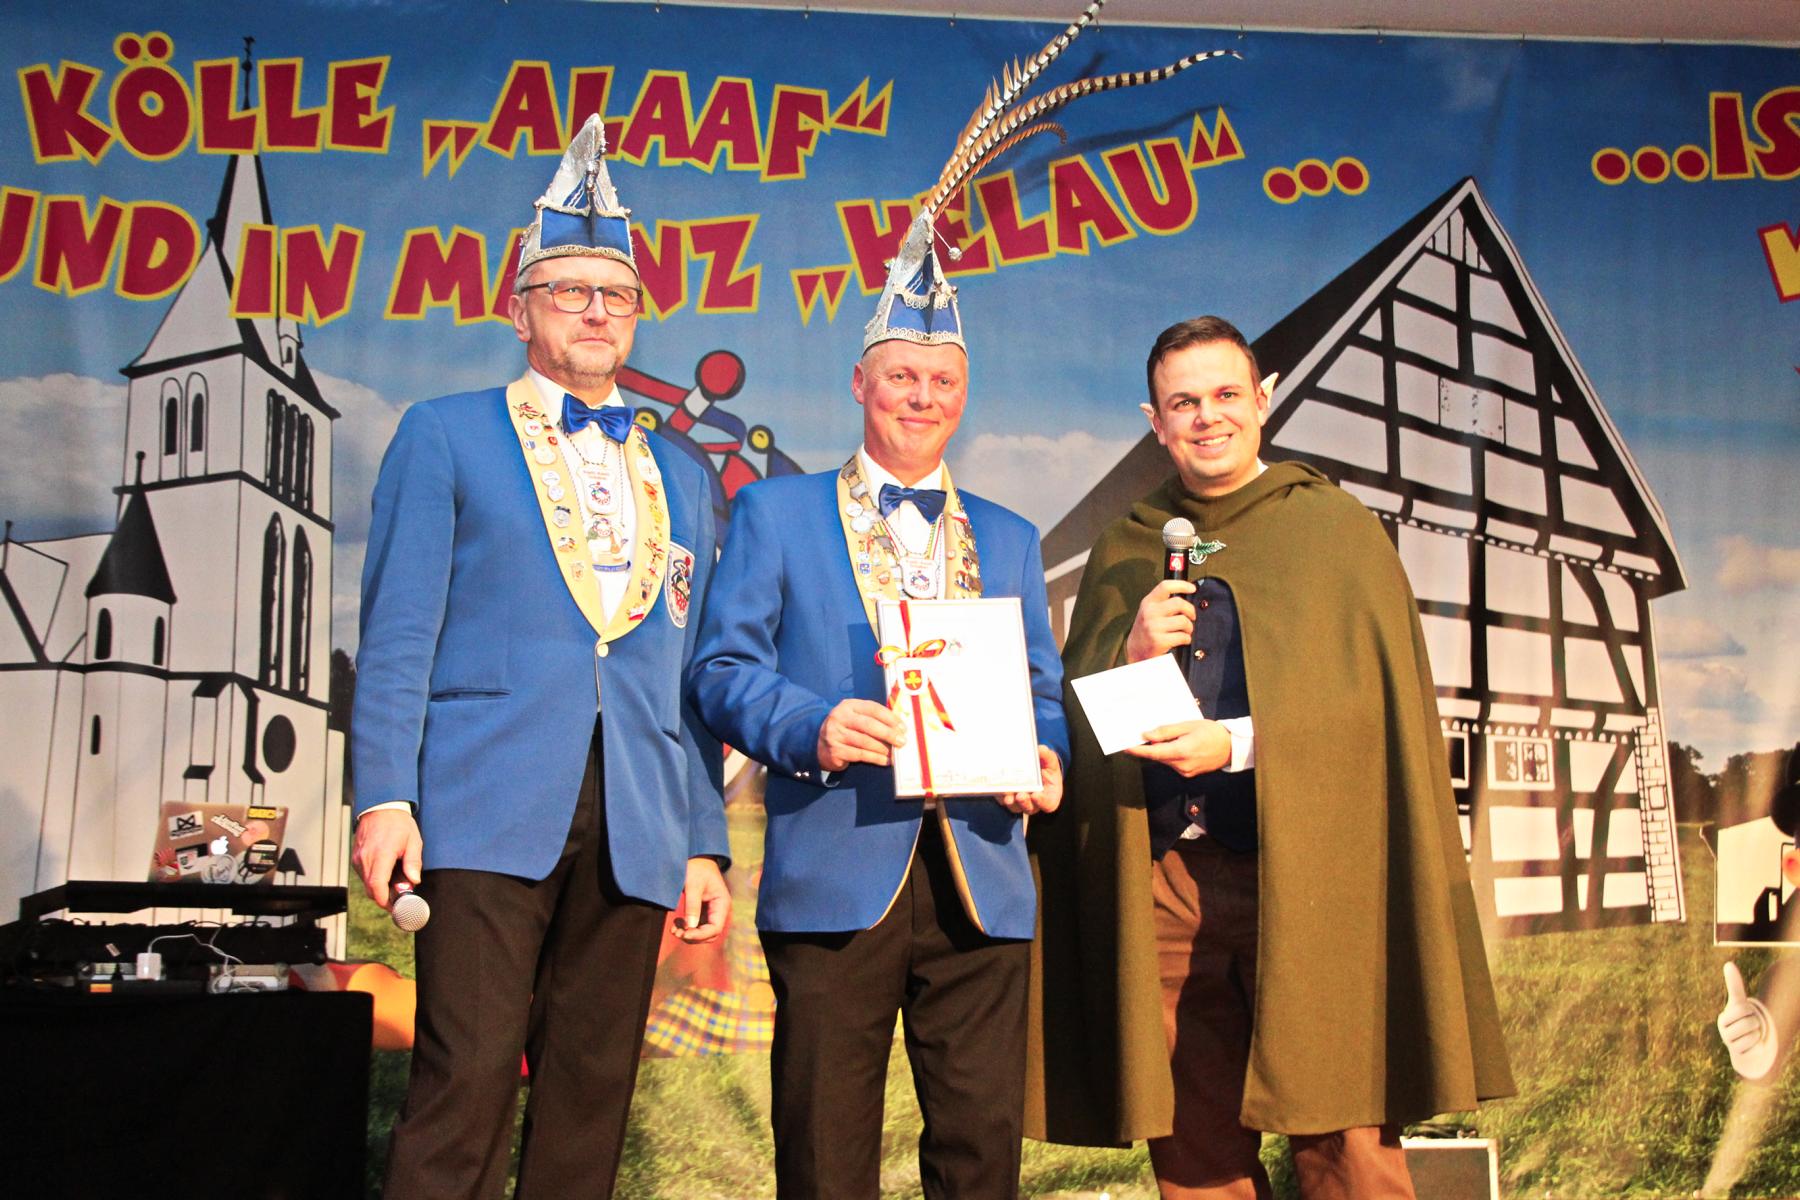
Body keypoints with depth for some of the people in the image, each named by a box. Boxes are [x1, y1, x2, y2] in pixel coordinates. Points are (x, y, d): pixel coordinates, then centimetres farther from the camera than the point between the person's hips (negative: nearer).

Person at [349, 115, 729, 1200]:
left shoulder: (680, 478, 20)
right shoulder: (445, 436, 9)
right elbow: (399, 630, 2)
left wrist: (705, 841, 11)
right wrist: (385, 797, -8)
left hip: (635, 830, 4)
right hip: (488, 811, -4)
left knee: (593, 1092, 5)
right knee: (467, 1080, -9)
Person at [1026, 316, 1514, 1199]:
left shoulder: (1336, 530, 6)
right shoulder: (1121, 552, 16)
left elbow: (1376, 698, -2)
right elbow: (1074, 710, 14)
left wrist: (1241, 743, -14)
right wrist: (1133, 652, -6)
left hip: (1302, 872, -3)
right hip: (1159, 877, 3)